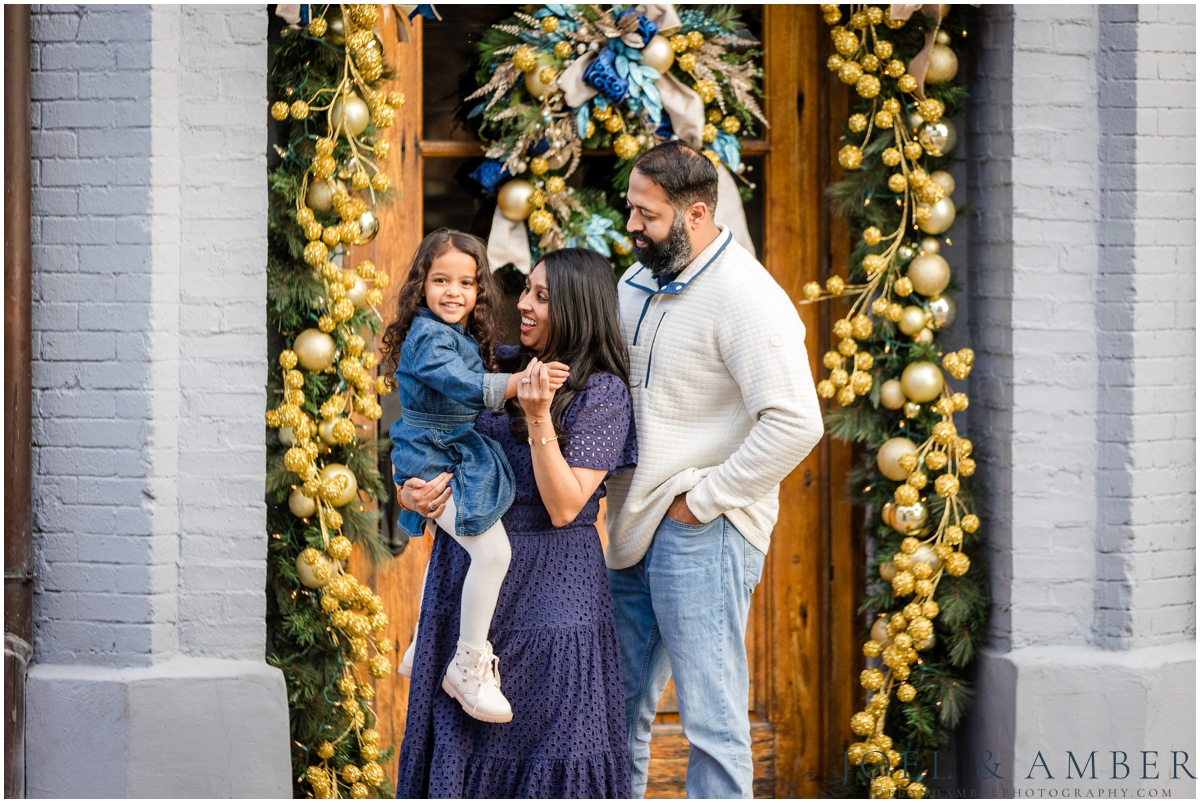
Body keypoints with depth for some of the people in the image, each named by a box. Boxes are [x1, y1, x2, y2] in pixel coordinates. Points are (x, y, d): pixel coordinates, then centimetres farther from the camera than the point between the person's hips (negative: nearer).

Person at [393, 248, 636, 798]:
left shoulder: (603, 391, -7)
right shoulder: (500, 365, 8)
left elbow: (564, 507, -15)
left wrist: (539, 420, -23)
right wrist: (409, 491, -3)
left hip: (549, 584, -5)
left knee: (549, 741, -3)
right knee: (460, 731, 10)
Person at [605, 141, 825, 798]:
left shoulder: (745, 300, -16)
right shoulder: (639, 282, 12)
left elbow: (795, 424, -24)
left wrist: (700, 501, -18)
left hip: (702, 538, -9)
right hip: (632, 534, 9)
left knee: (712, 722, -6)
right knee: (618, 712, 15)